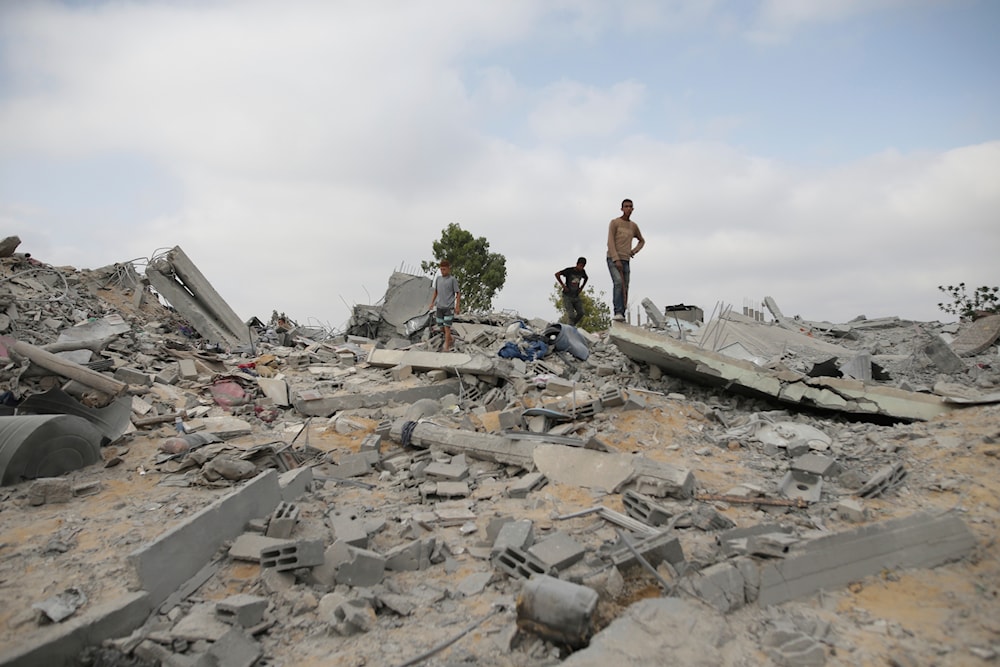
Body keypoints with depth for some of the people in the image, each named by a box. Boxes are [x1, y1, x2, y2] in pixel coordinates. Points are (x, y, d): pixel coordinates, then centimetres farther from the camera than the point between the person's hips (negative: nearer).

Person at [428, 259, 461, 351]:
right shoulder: (438, 279, 8)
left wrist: (457, 307, -8)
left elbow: (458, 293, -4)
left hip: (449, 307, -5)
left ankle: (446, 347, -7)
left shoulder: (452, 280, -6)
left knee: (447, 327, -9)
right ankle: (450, 340, 33)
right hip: (439, 307, 5)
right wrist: (432, 304, 14)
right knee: (441, 327, 10)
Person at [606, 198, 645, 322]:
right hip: (613, 259, -6)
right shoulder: (614, 222, -1)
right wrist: (616, 260, -20)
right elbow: (610, 243, -10)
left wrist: (634, 250, 9)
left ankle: (622, 316, 0)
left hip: (625, 261, 6)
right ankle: (618, 312, -31)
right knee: (618, 282, -26)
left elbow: (642, 241, 31)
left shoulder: (634, 226, 15)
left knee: (625, 289, -2)